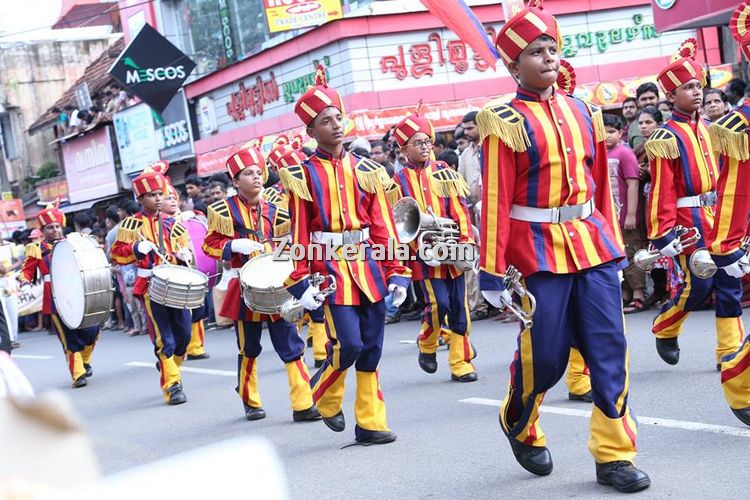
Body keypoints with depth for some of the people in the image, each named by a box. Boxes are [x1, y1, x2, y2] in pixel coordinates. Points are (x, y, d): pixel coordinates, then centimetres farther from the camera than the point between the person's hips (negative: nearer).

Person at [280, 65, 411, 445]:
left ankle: (370, 423, 14)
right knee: (348, 344, -12)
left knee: (372, 347, 5)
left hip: (368, 266, 4)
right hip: (331, 268, -4)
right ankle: (325, 397, 18)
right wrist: (301, 283, -11)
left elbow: (383, 225, 7)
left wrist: (397, 272, 2)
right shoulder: (304, 176, -1)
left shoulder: (366, 170, 8)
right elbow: (299, 232, -4)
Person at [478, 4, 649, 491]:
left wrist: (613, 244, 15)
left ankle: (615, 455, 9)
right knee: (544, 356, 2)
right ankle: (519, 424, 32)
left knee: (610, 349, 1)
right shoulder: (506, 123, -7)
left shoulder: (584, 113, 10)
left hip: (592, 244, 5)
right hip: (539, 250, -5)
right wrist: (493, 275, -11)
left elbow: (601, 184, 15)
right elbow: (495, 202, -9)